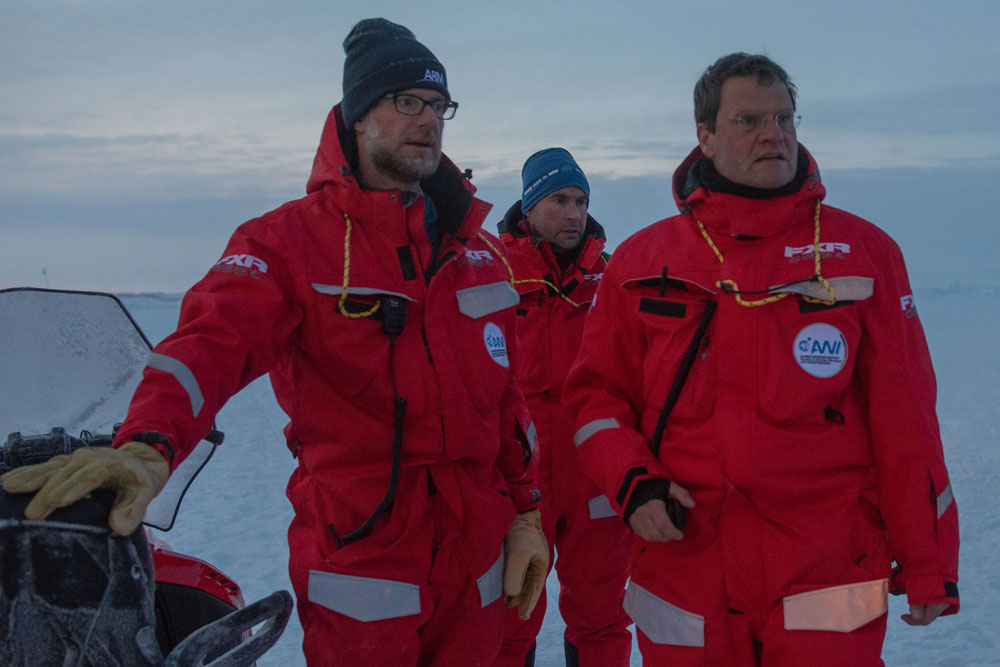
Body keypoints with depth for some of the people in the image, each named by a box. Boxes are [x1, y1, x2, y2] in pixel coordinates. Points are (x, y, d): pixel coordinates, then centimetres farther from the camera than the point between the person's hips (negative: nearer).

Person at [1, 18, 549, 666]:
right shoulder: (291, 239, -7)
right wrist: (148, 445, -42)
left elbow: (507, 390, 14)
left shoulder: (477, 248, 10)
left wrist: (526, 511, 11)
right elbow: (216, 340, -24)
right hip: (361, 565, -5)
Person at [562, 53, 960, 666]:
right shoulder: (643, 260, 5)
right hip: (682, 570, 2)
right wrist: (633, 482, -7)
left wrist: (928, 565, 0)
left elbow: (905, 415, 0)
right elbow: (598, 390, 11)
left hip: (827, 576, -1)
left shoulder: (864, 251, 2)